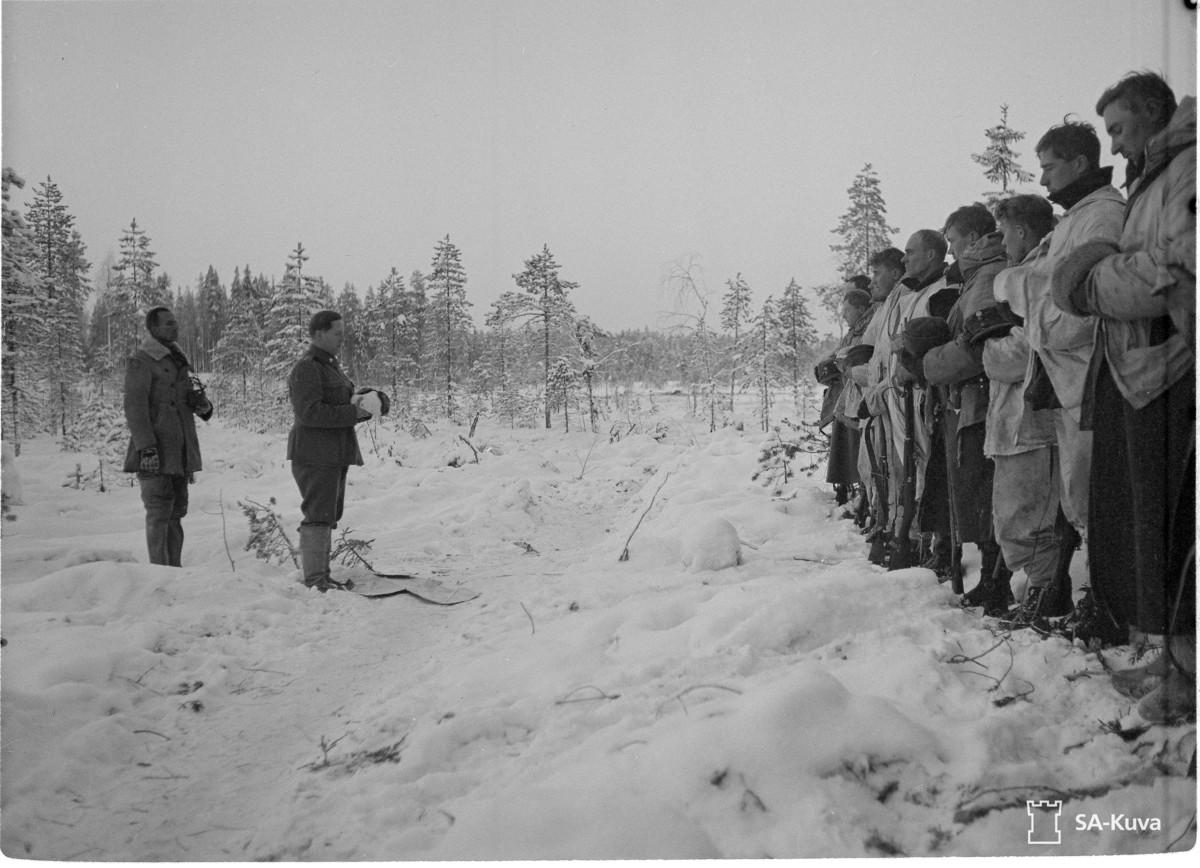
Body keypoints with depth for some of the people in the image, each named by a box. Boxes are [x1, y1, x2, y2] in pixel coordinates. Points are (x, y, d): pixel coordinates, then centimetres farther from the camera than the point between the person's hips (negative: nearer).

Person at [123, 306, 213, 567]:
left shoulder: (178, 360, 18)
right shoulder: (141, 362, -7)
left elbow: (191, 399, 25)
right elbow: (134, 408, -14)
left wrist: (203, 405, 0)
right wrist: (146, 447, -21)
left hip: (180, 453, 8)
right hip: (155, 454, -8)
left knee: (176, 511, 9)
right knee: (159, 513, -7)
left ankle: (174, 568, 15)